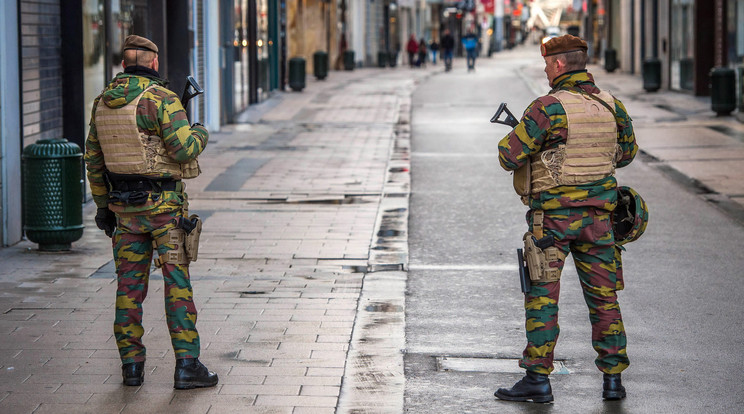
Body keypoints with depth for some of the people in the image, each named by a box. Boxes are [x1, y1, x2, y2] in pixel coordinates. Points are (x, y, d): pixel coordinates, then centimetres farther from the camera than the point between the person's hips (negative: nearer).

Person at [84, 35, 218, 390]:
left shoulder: (102, 103, 7)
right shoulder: (160, 98, -12)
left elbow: (93, 160, 12)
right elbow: (183, 148, -19)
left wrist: (103, 206, 20)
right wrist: (200, 134, 4)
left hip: (124, 205, 5)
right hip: (163, 203, -5)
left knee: (130, 285, 10)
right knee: (177, 283, -2)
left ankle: (131, 364, 12)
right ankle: (186, 365, -5)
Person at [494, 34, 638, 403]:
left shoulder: (548, 107, -14)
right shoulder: (611, 106, 3)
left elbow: (509, 156, -13)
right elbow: (626, 153, 19)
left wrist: (512, 141, 9)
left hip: (553, 217, -5)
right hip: (597, 217, 5)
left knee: (542, 297, 2)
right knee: (603, 297, 10)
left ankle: (538, 380, 2)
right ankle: (613, 379, 11)